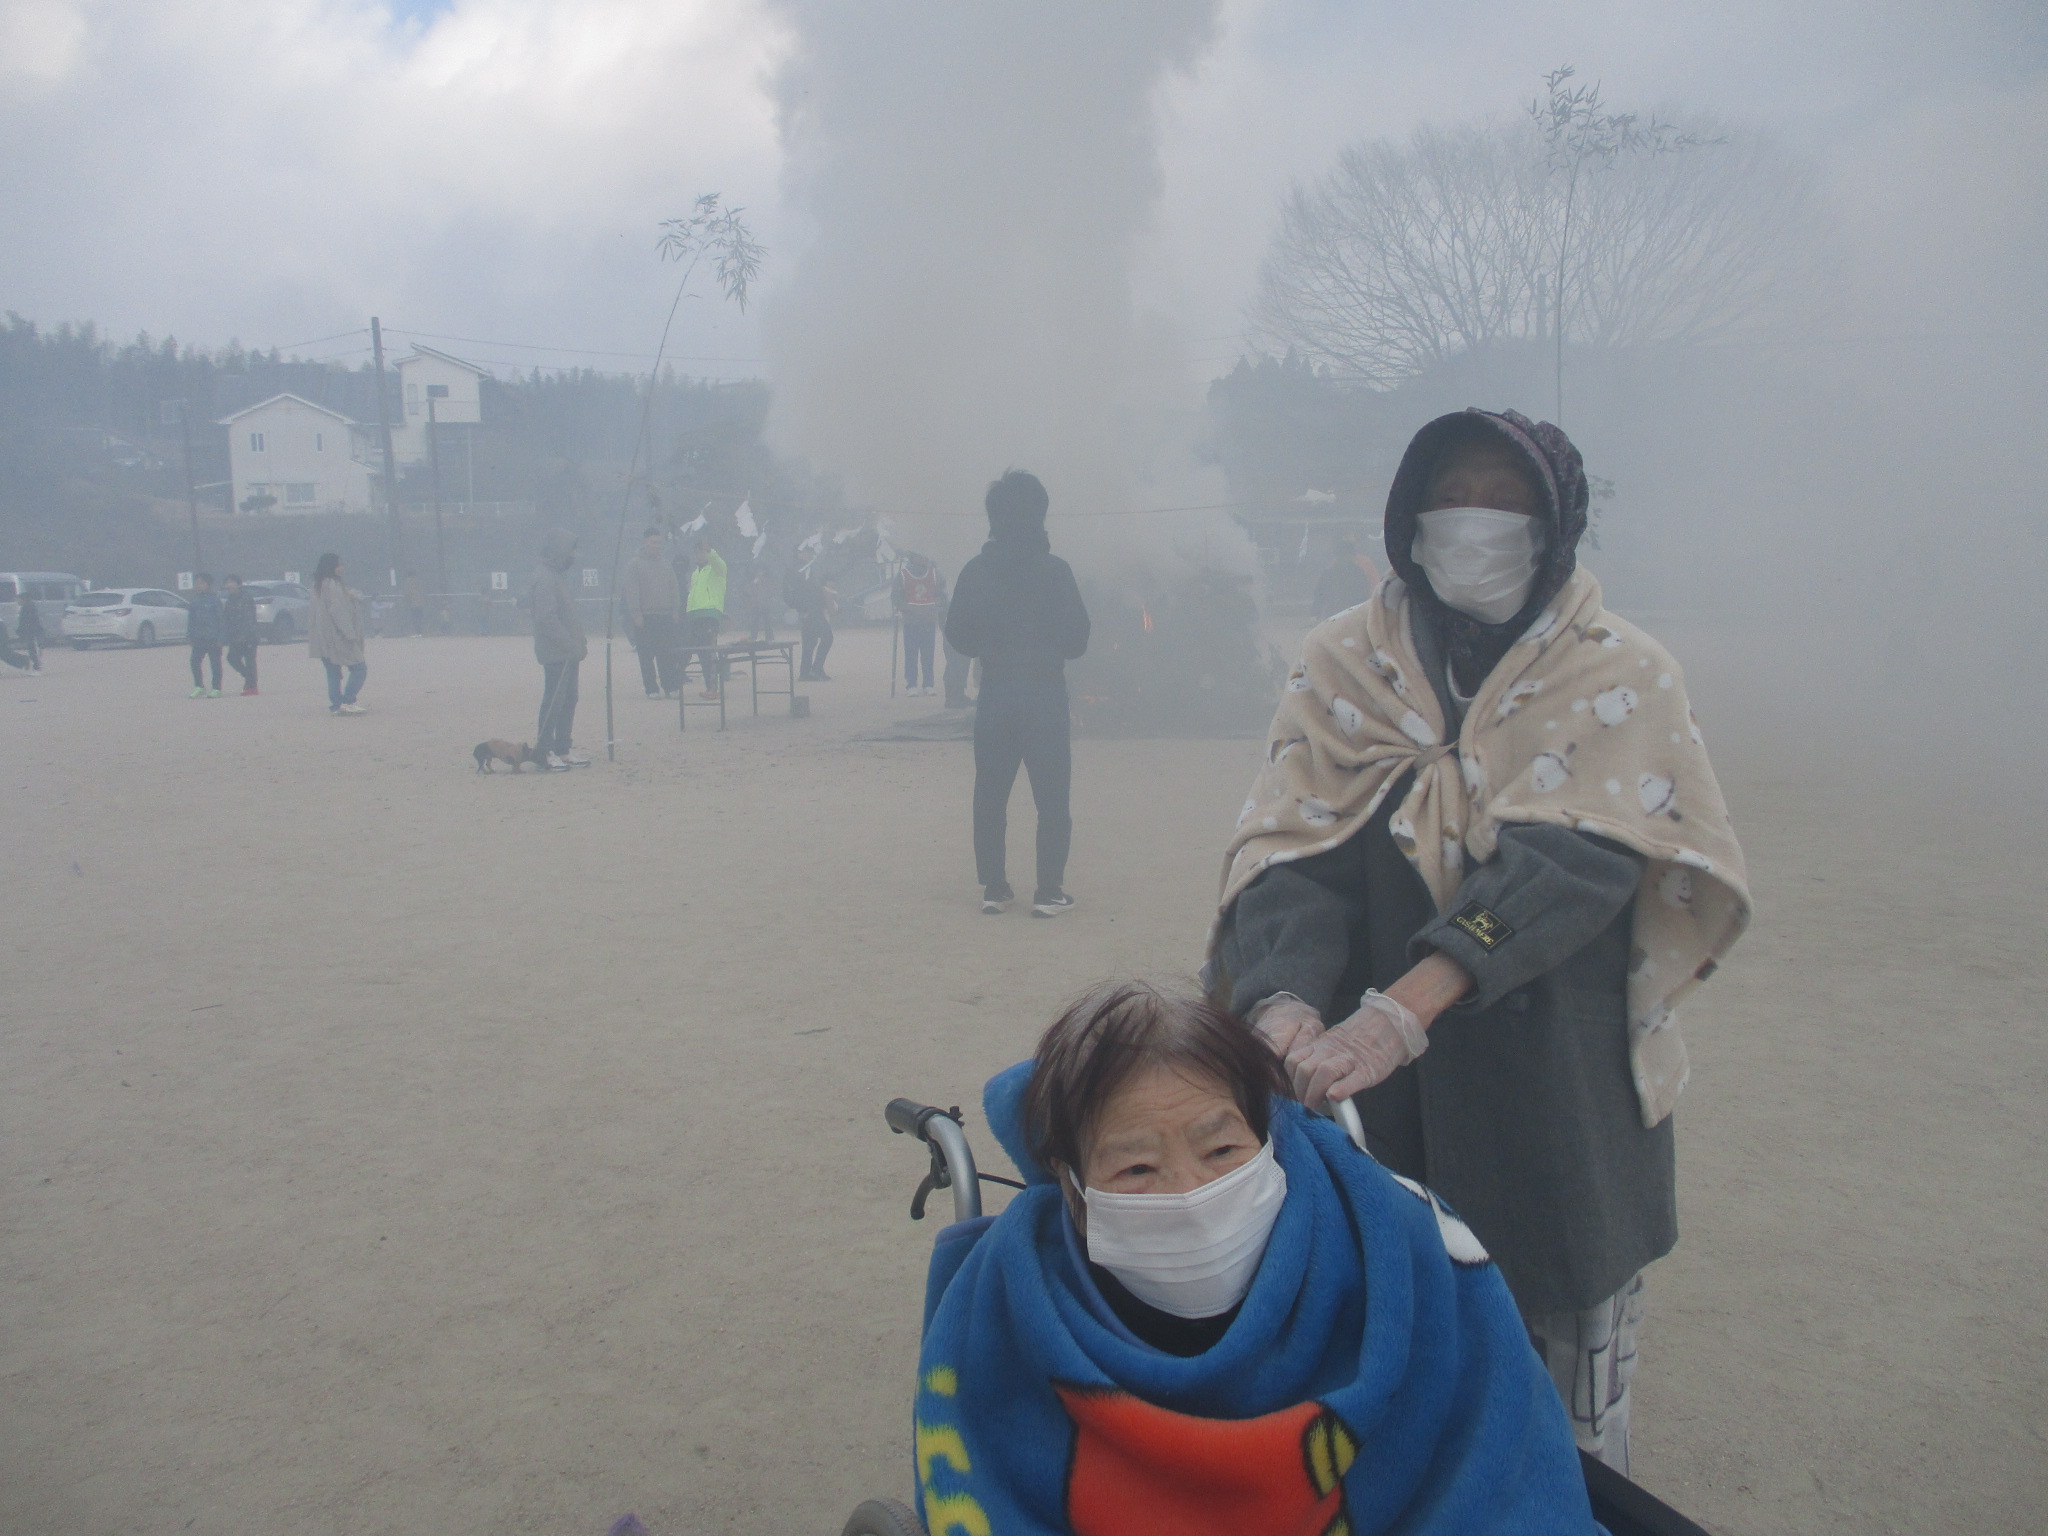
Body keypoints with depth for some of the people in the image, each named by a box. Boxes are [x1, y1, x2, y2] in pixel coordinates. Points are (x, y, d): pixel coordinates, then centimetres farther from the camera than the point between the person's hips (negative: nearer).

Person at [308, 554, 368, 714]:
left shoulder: (318, 585, 14)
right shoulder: (333, 585, -14)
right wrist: (350, 633, -18)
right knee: (359, 668, -3)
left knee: (333, 672, 10)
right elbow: (338, 611, -19)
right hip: (336, 637, -9)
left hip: (323, 639, 9)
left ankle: (335, 705, 6)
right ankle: (347, 701, -10)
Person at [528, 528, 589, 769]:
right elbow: (546, 618, -22)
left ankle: (563, 748, 18)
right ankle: (545, 750, 1)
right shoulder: (545, 578, -14)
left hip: (569, 652, 10)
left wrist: (580, 642, 13)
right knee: (554, 700, -5)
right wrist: (569, 643, -20)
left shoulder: (559, 576, 17)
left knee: (568, 700, 12)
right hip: (555, 653, -10)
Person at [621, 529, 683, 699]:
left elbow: (674, 587, 16)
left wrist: (675, 610, 7)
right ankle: (652, 689, 4)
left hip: (666, 616, 3)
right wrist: (636, 614, -12)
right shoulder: (634, 564, 1)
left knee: (667, 655, 0)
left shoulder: (665, 562, 15)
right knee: (647, 656, 0)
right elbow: (631, 591, -6)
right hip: (644, 618, -3)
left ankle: (670, 687, 3)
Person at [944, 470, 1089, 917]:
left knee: (990, 796, 12)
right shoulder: (1054, 570, -8)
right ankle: (1049, 891, 2)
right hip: (1046, 697, -3)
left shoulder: (975, 570, 0)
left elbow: (958, 635, 5)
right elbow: (1076, 638, -6)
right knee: (1052, 798, 4)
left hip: (994, 699, 3)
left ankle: (994, 887, 13)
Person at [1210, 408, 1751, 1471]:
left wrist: (1402, 1009, -33)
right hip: (1384, 1105, 2)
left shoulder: (1619, 677, -5)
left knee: (1567, 1421, 11)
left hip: (1558, 1099, -1)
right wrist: (1286, 1006, -29)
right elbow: (1292, 850, -10)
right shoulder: (1343, 662, 1)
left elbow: (1571, 862, -20)